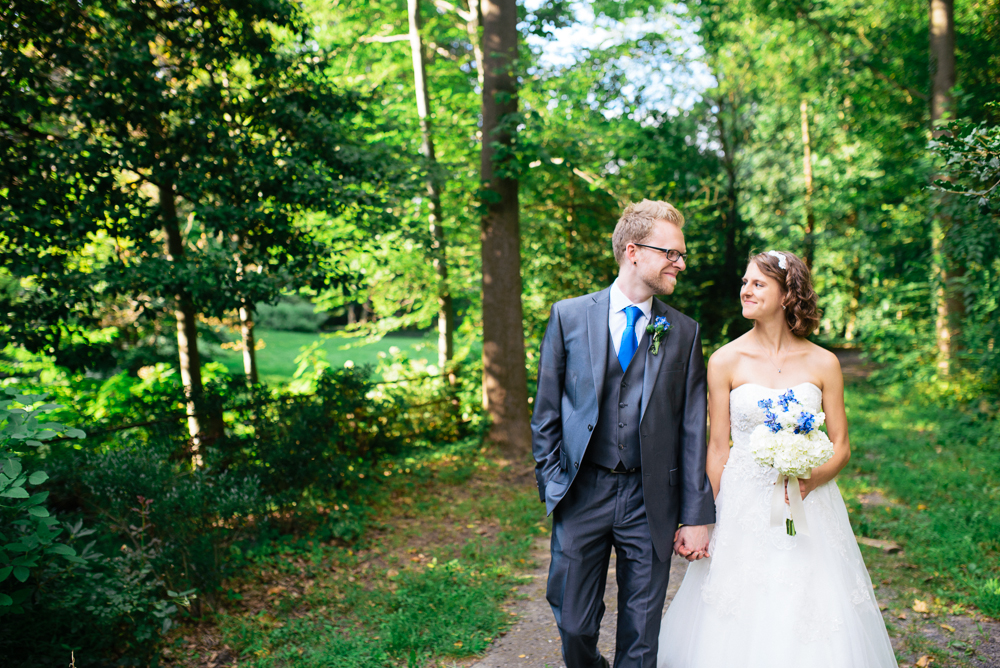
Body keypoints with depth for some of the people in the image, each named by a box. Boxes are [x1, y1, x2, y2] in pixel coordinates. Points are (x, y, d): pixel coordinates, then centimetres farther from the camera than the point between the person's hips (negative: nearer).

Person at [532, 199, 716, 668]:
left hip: (650, 501, 1)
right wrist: (552, 486, -1)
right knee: (575, 628, 10)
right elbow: (546, 413, 3)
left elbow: (692, 429, 2)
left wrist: (697, 516, 0)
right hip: (582, 494, -1)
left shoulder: (684, 332, 2)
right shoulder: (569, 316, -1)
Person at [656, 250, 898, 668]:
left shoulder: (823, 363, 0)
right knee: (739, 630, 6)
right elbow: (717, 447, 0)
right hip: (743, 510, -1)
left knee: (811, 631, 7)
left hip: (809, 505, 1)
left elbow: (841, 446, 4)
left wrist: (811, 480, -16)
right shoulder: (725, 361, -2)